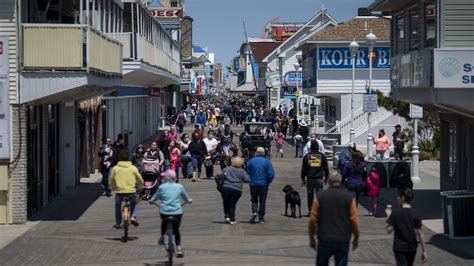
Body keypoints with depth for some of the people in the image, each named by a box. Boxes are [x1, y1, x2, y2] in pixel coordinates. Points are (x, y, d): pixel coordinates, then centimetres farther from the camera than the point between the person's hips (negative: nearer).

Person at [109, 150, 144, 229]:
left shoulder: (115, 168, 2)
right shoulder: (133, 168, 1)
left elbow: (111, 181, 11)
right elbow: (140, 180, 10)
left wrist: (112, 188, 32)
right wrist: (140, 187, 30)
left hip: (119, 191, 0)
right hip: (131, 191, 0)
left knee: (118, 205, 26)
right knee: (133, 204, 29)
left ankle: (118, 223, 29)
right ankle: (133, 216, 8)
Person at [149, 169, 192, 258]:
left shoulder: (161, 187, 0)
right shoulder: (179, 187, 5)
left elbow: (153, 199, 9)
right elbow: (187, 199, 19)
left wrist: (151, 201, 30)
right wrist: (189, 200, 40)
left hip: (164, 212, -1)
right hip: (177, 213, 1)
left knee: (164, 222, 34)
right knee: (176, 229, 19)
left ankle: (162, 237, 29)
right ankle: (178, 248, 8)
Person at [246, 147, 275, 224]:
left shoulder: (250, 161, -2)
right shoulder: (267, 162, -6)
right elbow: (271, 174, -10)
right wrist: (267, 182, 6)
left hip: (253, 184, 1)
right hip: (263, 184, -1)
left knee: (254, 200, 16)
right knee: (262, 201, 9)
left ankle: (254, 212, -8)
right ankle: (261, 217, 10)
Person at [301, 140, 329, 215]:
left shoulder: (306, 156, 1)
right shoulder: (322, 156, 1)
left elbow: (303, 169, 3)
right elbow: (326, 168, 6)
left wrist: (303, 179, 11)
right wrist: (326, 178, 16)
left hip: (310, 179, 1)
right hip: (319, 179, 0)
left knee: (310, 195, 10)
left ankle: (310, 210, 15)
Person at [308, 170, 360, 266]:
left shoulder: (320, 197, -2)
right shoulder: (348, 197, -1)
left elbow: (313, 219, -1)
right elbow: (354, 220, -3)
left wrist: (311, 237, 12)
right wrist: (356, 238, 10)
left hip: (324, 240, 0)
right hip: (343, 240, 0)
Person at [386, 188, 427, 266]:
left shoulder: (395, 213, -13)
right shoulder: (415, 214, -4)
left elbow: (389, 230, -13)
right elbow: (420, 233, -5)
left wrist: (389, 215, 1)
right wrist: (424, 251, 0)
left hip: (399, 248, -4)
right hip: (412, 248, 4)